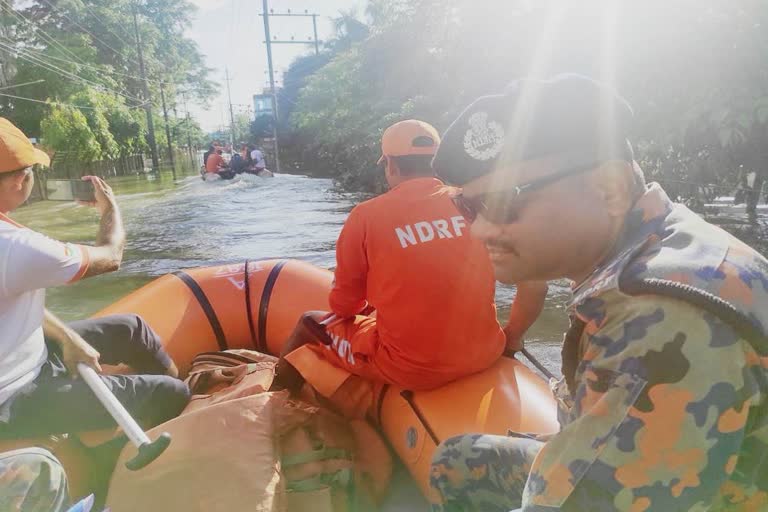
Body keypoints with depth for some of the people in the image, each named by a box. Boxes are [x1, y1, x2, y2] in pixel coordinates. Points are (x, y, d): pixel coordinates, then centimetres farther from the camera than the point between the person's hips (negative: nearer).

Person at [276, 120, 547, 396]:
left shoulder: (366, 215, -8)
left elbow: (343, 306, 1)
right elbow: (535, 284, -3)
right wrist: (508, 341, 11)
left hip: (407, 370, -3)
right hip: (483, 358, 4)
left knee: (310, 324, 21)